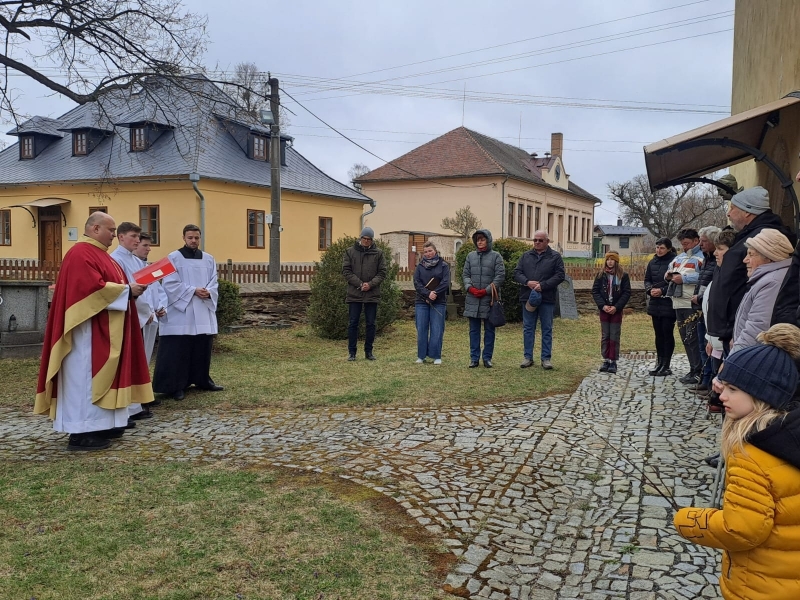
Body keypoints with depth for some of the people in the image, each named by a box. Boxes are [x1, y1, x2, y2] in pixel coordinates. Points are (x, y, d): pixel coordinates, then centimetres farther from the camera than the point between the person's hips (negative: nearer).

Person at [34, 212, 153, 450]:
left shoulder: (98, 253, 18)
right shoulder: (81, 254, -16)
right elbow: (93, 287, -26)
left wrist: (130, 290, 2)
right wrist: (127, 290, -18)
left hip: (104, 330, 11)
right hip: (88, 328, -11)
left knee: (99, 375, 13)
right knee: (86, 376, -7)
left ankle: (98, 425, 20)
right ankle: (81, 432, -3)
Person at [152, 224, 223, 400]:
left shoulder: (209, 259, 12)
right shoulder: (173, 258, -3)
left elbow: (214, 282, 9)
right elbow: (170, 284, -10)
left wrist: (208, 292, -13)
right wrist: (193, 291, -18)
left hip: (204, 312, 5)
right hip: (180, 312, -5)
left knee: (203, 348, 12)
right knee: (178, 351, -4)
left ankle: (203, 380, 24)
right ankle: (177, 386, 1)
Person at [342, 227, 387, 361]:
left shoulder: (378, 253, 3)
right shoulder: (350, 251, 1)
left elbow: (382, 273, 2)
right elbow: (346, 270, -2)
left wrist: (370, 284, -13)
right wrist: (360, 284, -13)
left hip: (372, 294, 1)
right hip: (354, 294, -1)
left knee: (371, 324, 7)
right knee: (353, 323, 3)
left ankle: (369, 351, 18)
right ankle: (352, 352, 11)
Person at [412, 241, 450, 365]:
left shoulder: (443, 265, 4)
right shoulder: (420, 266, 9)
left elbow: (445, 283, -6)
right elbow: (417, 283, -2)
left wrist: (435, 294, -17)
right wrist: (428, 294, -16)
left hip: (438, 302, -2)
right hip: (421, 302, 2)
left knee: (437, 330, -1)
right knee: (421, 329, 3)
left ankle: (436, 356, 6)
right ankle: (421, 356, 11)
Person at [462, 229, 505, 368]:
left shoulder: (496, 256, 0)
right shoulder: (471, 256, 10)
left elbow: (500, 276, -6)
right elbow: (465, 274, 10)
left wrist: (487, 290, -12)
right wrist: (470, 287, -9)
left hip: (489, 298, -3)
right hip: (472, 299, 3)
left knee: (489, 330, 6)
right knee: (474, 330, 7)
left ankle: (487, 358, 15)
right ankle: (474, 358, 14)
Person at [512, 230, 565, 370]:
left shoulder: (555, 257, 2)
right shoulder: (526, 256, 11)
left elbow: (560, 275, -6)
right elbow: (517, 273, 6)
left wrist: (543, 285, -17)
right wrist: (527, 282, -14)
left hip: (547, 298, -2)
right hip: (528, 297, 3)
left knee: (547, 329, 5)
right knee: (528, 328, 7)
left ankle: (546, 358, 12)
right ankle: (528, 357, 15)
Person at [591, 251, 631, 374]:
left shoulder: (623, 276, -2)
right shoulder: (601, 275, 3)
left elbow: (626, 293, -4)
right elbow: (595, 291, 1)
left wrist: (616, 307, -14)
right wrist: (603, 306, -12)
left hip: (616, 310, -2)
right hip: (604, 310, 2)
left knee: (615, 337, 0)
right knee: (605, 336, 6)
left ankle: (613, 362, 6)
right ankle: (606, 360, 12)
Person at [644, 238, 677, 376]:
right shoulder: (652, 262, 10)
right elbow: (647, 280, 13)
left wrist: (663, 291, -19)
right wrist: (650, 289, -6)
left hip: (668, 304, -6)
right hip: (655, 303, 6)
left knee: (667, 333, -1)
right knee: (658, 334, 12)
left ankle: (666, 366, 5)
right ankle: (659, 363, 21)